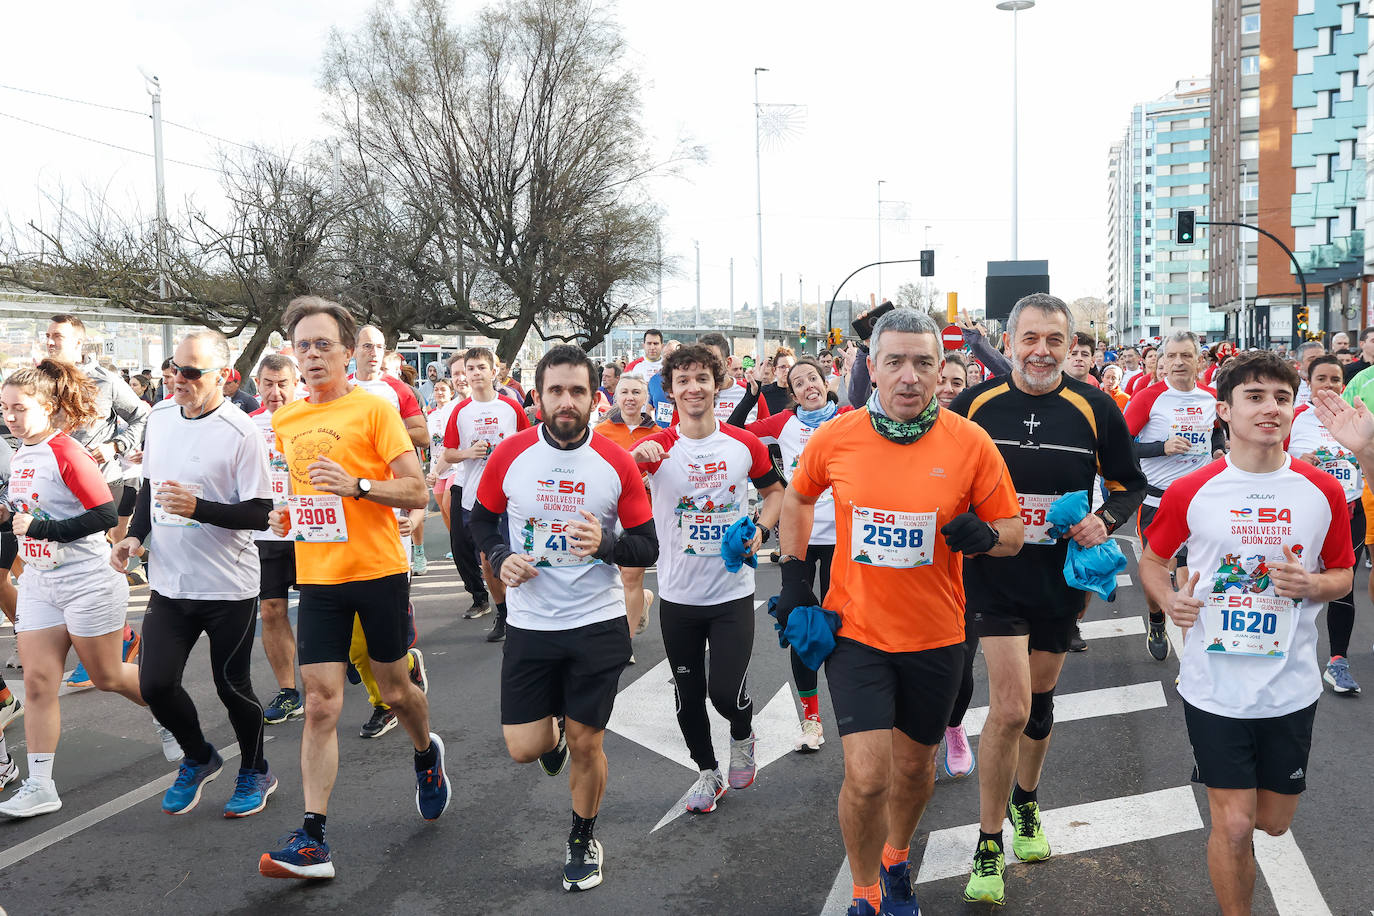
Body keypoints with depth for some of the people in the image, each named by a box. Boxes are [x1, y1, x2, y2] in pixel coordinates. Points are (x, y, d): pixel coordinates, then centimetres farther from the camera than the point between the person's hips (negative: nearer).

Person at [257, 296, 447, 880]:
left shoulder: (374, 408, -7)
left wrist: (358, 485, -24)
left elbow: (417, 491, -10)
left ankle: (427, 754, 44)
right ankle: (312, 840, 1)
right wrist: (282, 515, 7)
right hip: (317, 577, 3)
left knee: (394, 690, 12)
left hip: (378, 570, -3)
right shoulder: (284, 421, 10)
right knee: (320, 706, -2)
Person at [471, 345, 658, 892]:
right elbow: (482, 517, 11)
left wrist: (606, 544, -23)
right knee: (523, 749, 2)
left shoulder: (617, 462, -8)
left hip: (598, 625, -1)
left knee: (585, 744, 6)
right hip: (530, 625, 1)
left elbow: (647, 547, -3)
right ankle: (553, 732, 39)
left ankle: (583, 840, 32)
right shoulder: (510, 455, -6)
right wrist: (500, 557, -9)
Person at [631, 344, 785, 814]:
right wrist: (635, 457, -38)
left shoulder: (745, 444, -3)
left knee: (726, 691, -6)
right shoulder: (656, 448, -7)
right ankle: (707, 772, 36)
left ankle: (743, 738, 29)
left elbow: (775, 491, 13)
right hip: (678, 596, 1)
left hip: (732, 592, -1)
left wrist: (760, 530, -5)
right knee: (689, 695, 12)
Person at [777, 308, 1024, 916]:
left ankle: (896, 858, 50)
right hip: (856, 630, -1)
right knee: (866, 778, -8)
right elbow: (797, 499, 11)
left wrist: (986, 536, -23)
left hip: (935, 636, 1)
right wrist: (792, 576, 5)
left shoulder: (971, 444, -11)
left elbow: (1012, 530, 0)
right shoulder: (834, 438, -9)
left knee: (914, 766, 19)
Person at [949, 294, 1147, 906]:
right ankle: (989, 845, 7)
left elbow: (1130, 484, 6)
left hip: (1062, 576, 2)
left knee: (1040, 700, 18)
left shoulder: (1095, 409, -4)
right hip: (992, 574, -2)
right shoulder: (975, 404, -6)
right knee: (1010, 709, -11)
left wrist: (1105, 520, -12)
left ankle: (1025, 804, 44)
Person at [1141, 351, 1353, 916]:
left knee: (1275, 821, 16)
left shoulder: (1323, 492, -2)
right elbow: (1152, 559, 8)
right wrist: (1169, 599, -12)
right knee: (1234, 826, 1)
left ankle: (1224, 795, 50)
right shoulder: (1190, 492, -6)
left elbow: (1343, 575, 9)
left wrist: (1312, 584, -13)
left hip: (1291, 688, 2)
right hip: (1214, 686, -2)